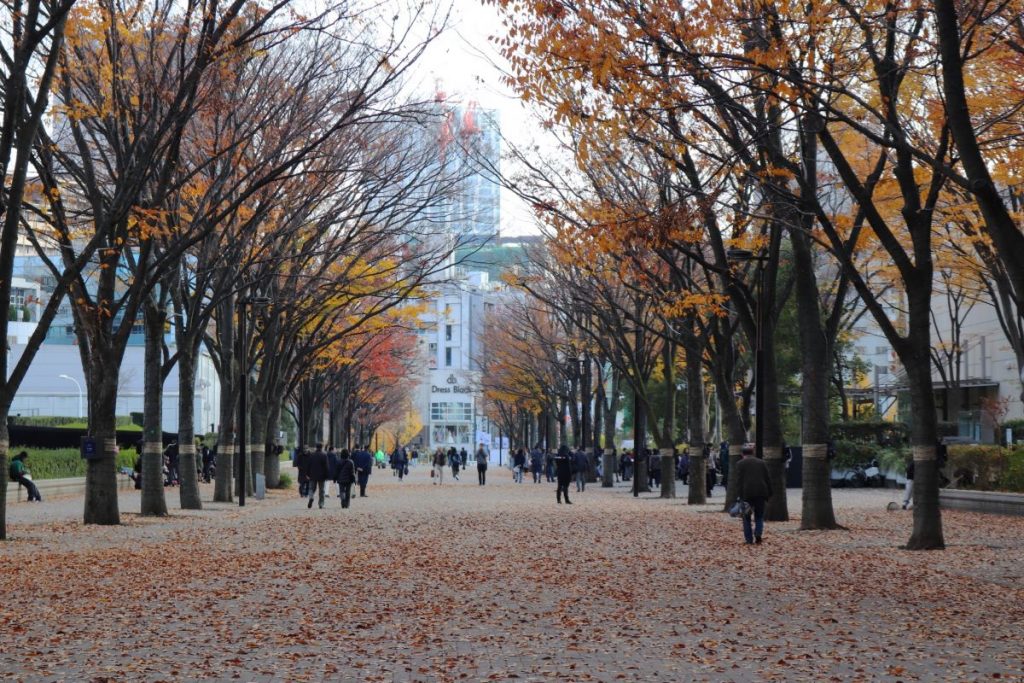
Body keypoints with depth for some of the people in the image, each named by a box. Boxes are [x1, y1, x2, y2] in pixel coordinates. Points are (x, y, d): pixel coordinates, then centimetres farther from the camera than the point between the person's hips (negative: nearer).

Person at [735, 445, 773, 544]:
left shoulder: (740, 464, 2)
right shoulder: (761, 462, 12)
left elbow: (739, 481, -6)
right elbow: (767, 479, 10)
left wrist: (739, 495, -7)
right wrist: (769, 494, 13)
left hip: (746, 493, -2)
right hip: (761, 492, 3)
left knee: (746, 517, 9)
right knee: (759, 516, 13)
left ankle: (749, 539, 6)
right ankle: (758, 533, -10)